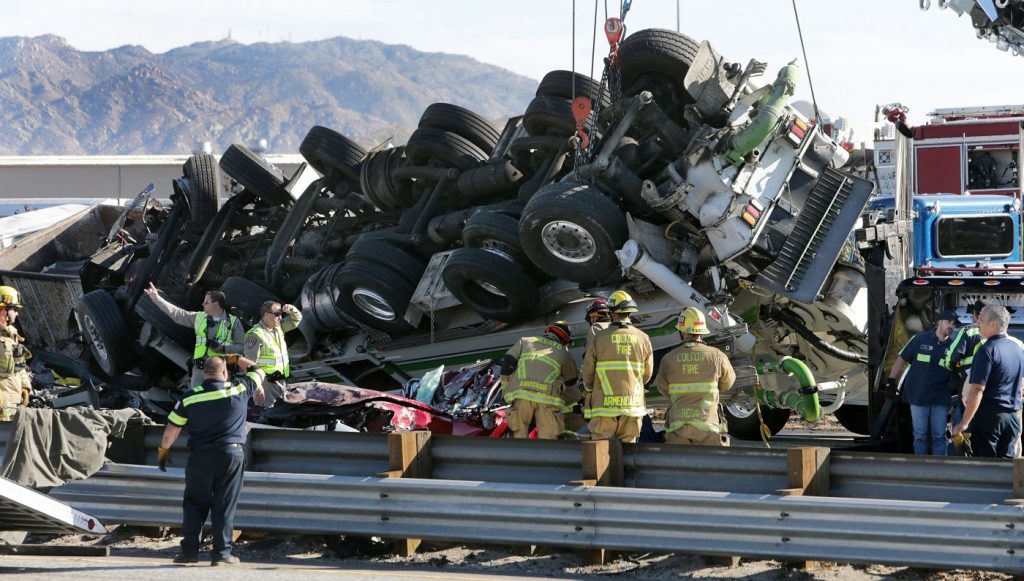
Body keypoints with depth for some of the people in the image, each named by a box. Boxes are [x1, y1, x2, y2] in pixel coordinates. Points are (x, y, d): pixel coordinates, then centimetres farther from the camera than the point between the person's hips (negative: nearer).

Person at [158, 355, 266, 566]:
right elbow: (258, 372, 19)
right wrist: (238, 359, 33)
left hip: (200, 457, 1)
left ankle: (189, 550, 8)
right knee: (224, 506, 4)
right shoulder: (239, 390, 0)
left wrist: (163, 450, 21)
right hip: (231, 454, -1)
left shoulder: (190, 397, 1)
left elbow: (172, 428, 6)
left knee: (194, 504, 11)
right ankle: (222, 552, 3)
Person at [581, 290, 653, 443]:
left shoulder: (599, 338, -5)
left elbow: (588, 372, 1)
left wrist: (589, 390, 21)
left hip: (604, 403, -2)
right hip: (633, 404, 2)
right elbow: (647, 374, 10)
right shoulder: (643, 339, 3)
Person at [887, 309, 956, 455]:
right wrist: (891, 382, -1)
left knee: (939, 436, 4)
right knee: (920, 436, 6)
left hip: (940, 399, 1)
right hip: (918, 396, -1)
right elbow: (901, 360, 3)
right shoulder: (920, 339, -2)